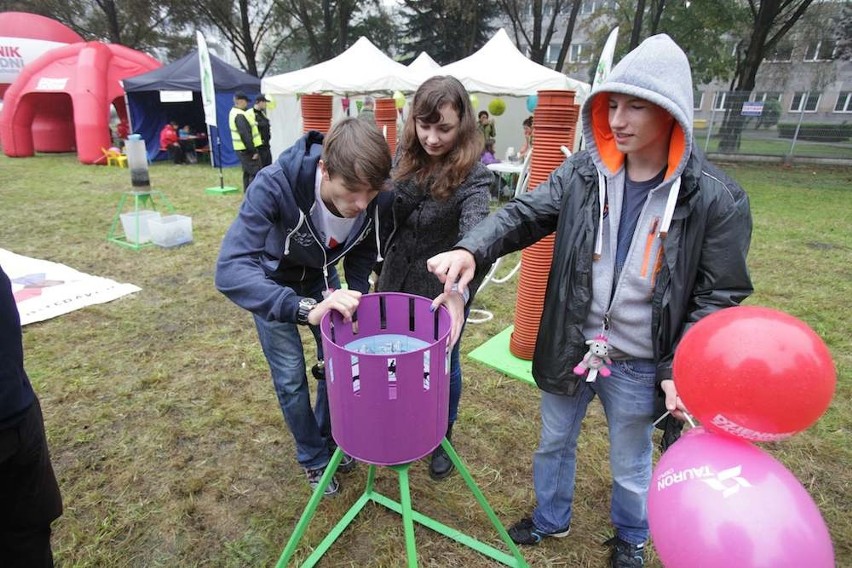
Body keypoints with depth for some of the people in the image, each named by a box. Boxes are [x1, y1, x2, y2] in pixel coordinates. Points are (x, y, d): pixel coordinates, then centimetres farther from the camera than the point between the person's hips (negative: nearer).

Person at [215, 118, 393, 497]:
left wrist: (356, 299, -21)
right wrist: (306, 309, -58)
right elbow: (231, 270, -47)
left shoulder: (375, 200, -28)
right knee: (291, 377, 1)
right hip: (271, 280, -3)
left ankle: (330, 437, 37)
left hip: (321, 275, 3)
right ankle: (313, 457, 28)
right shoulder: (274, 186, -40)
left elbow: (364, 252, -7)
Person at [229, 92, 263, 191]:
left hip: (242, 149, 11)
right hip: (247, 149, -11)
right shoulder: (240, 116, -19)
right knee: (255, 173, -10)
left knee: (247, 173, 17)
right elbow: (245, 135, -24)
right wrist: (253, 151, -22)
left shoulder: (233, 113, 14)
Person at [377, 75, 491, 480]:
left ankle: (443, 438, 41)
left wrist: (459, 290, -52)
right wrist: (381, 267, 9)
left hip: (443, 289, -5)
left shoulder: (471, 173, -21)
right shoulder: (406, 155, -4)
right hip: (397, 281, 5)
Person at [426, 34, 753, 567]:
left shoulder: (717, 199, -14)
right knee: (554, 442, 24)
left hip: (638, 365, -2)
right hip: (569, 347, 3)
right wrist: (471, 250, -31)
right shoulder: (583, 173, -7)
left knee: (631, 466, 22)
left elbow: (718, 297, -9)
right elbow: (524, 214, -12)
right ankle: (551, 519, 54)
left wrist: (679, 371, -16)